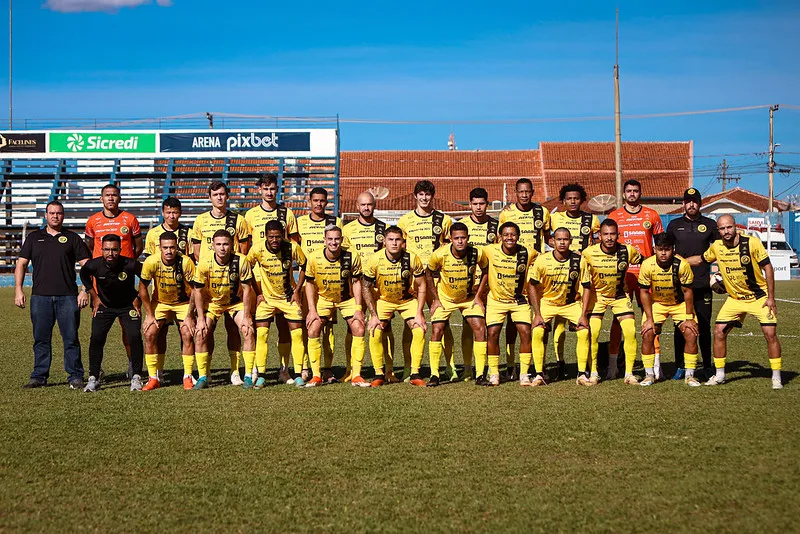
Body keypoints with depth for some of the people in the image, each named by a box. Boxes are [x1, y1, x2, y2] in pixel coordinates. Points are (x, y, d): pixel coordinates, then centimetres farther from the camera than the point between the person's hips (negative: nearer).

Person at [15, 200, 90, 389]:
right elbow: (21, 264, 12)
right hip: (40, 296, 2)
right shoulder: (34, 238, 14)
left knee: (71, 338, -2)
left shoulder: (72, 238, 9)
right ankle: (39, 377, 12)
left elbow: (86, 265, 6)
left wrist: (85, 291, -4)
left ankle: (75, 377, 4)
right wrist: (18, 290, 1)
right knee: (41, 338, 5)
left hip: (68, 297, -1)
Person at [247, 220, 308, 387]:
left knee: (297, 333, -6)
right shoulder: (257, 249, -17)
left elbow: (304, 266, -1)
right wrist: (257, 293, -1)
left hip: (288, 297, 0)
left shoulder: (292, 248, -17)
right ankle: (260, 375, -2)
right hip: (266, 297, 0)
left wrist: (297, 291, -5)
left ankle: (298, 375, 2)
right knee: (261, 333, -11)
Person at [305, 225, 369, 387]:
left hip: (347, 299, 0)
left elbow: (356, 282, -7)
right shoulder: (314, 259, -17)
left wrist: (358, 309, -13)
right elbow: (310, 284, -5)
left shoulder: (352, 257, -18)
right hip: (323, 299, 0)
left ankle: (356, 375, -6)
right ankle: (316, 376, -5)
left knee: (359, 330, -15)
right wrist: (312, 310, -12)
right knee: (312, 331, -15)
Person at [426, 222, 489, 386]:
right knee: (437, 331, -11)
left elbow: (485, 271, -1)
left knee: (480, 329, -11)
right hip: (444, 298, -1)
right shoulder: (439, 254, -24)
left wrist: (478, 296, -5)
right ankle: (434, 375, 0)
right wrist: (435, 298, -6)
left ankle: (480, 375, -3)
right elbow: (429, 274, -5)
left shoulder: (477, 254, -22)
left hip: (469, 298, 1)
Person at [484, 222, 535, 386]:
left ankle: (524, 373, 0)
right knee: (493, 333, -10)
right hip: (496, 299, 0)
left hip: (519, 300, 0)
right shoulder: (490, 251, -13)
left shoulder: (528, 253, -12)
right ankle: (494, 373, 5)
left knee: (525, 332, -12)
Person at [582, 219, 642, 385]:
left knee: (630, 331, -11)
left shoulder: (628, 251, -16)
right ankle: (593, 373, 2)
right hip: (596, 295, -1)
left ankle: (629, 373, 1)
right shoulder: (589, 253, -20)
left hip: (620, 295, 1)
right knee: (592, 332, -14)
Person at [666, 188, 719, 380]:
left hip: (703, 284, 0)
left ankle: (707, 366, 12)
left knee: (704, 326, 3)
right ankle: (680, 366, 9)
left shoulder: (709, 224, 8)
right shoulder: (674, 225, 10)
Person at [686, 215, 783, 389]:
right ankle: (719, 375, 11)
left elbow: (767, 267, -12)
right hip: (734, 298, 4)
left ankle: (776, 378, 0)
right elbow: (701, 259, 14)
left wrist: (771, 297, -13)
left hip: (759, 297, -4)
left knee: (770, 334, -12)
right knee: (719, 332, -3)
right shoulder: (716, 247, -7)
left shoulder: (752, 242, -18)